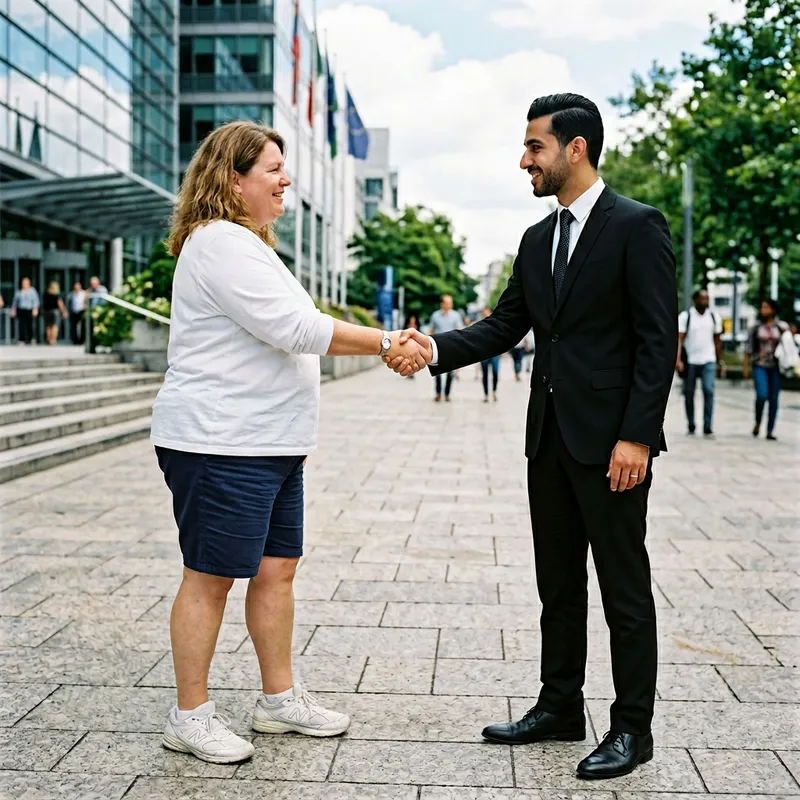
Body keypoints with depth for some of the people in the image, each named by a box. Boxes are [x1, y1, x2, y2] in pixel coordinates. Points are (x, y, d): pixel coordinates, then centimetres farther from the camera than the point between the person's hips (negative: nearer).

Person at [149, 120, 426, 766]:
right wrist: (385, 343, -14)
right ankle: (190, 716, 10)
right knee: (211, 578, -2)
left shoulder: (248, 244, 21)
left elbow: (289, 335, 21)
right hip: (219, 445, -10)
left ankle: (280, 698, 25)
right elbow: (297, 327, -21)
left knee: (277, 568, 14)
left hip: (269, 445, 10)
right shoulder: (221, 242, -15)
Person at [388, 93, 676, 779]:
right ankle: (561, 706, 28)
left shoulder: (637, 227, -9)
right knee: (558, 583, 15)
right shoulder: (538, 240, 14)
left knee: (624, 587, 2)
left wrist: (637, 436, -18)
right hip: (550, 435, 8)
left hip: (612, 438, -7)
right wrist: (435, 348, -7)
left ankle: (632, 728, 14)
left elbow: (659, 340, -13)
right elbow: (505, 327, 10)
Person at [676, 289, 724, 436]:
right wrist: (678, 360, -22)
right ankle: (691, 427, 17)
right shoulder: (685, 316, -4)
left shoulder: (714, 317, 8)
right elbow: (679, 339, -11)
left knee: (709, 390, -13)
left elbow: (717, 341, 14)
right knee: (689, 394, 5)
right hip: (690, 361, -2)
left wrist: (720, 362, 14)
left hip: (708, 361, 2)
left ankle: (707, 427, -11)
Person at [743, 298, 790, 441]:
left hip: (776, 366, 1)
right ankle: (757, 422, 10)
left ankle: (770, 431, 9)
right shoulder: (756, 327, 5)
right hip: (760, 365, -1)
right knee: (762, 395, -16)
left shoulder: (782, 327, 4)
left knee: (774, 398, 2)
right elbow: (748, 348, 7)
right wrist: (746, 367, 3)